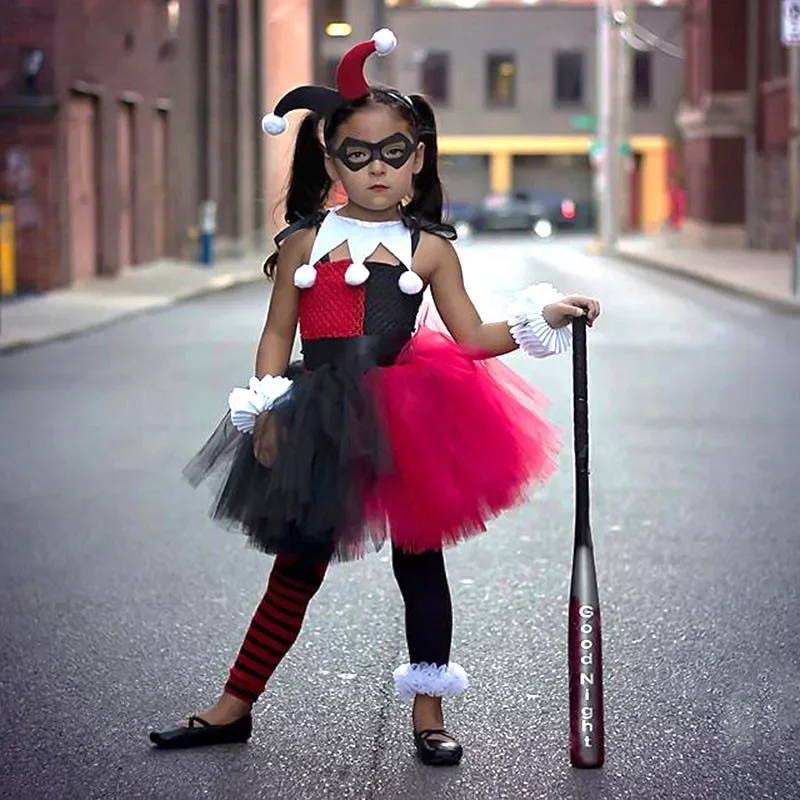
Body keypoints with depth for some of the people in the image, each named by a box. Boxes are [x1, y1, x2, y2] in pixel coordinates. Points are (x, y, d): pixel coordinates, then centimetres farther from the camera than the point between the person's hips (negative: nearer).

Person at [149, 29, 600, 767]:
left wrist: (543, 317, -10)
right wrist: (265, 413, -5)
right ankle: (234, 707, 21)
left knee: (419, 561, 7)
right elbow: (279, 332, 4)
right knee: (297, 567, 9)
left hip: (402, 423, 0)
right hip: (319, 426, 0)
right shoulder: (305, 242, 0)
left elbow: (471, 337, 1)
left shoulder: (429, 248, 0)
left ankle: (428, 711, 21)